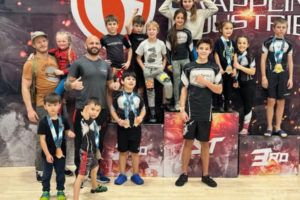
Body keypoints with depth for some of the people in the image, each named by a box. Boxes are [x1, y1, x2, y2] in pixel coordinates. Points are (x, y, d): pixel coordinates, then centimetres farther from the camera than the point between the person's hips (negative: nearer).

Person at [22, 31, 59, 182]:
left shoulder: (54, 59, 11)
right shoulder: (30, 63, -3)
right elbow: (25, 87, -7)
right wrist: (29, 109, -15)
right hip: (43, 105, -5)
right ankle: (40, 171, 10)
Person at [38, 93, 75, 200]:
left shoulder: (63, 120, -5)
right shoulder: (43, 122, -14)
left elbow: (67, 130, 11)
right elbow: (42, 139, -12)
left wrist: (70, 133, -15)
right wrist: (47, 154, -14)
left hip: (60, 152, 2)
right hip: (48, 153, -2)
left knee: (60, 173, 14)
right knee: (47, 173, 13)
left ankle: (60, 190, 30)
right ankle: (46, 191, 28)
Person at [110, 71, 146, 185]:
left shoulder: (138, 98, 4)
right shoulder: (118, 97, -1)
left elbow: (143, 109, 14)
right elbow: (113, 110, 3)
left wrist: (141, 117, -7)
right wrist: (118, 120, -11)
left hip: (135, 127, 1)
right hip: (123, 128, -1)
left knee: (135, 151, 7)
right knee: (123, 151, 7)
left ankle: (135, 175, 18)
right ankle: (122, 175, 18)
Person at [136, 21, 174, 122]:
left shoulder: (161, 43, 0)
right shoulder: (143, 44, -2)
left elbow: (164, 57, 10)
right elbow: (138, 58, 6)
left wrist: (163, 67, -4)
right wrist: (144, 68, -5)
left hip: (159, 69, 0)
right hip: (148, 70, 0)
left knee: (169, 84, -24)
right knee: (150, 92, 5)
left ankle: (168, 103, -1)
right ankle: (152, 114, 16)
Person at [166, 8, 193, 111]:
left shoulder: (187, 32, 1)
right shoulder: (171, 33, -3)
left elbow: (190, 48, 6)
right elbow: (168, 49, -2)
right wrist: (169, 63, -5)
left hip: (186, 60, 1)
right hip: (175, 61, -1)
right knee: (176, 82, 4)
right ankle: (177, 102, 14)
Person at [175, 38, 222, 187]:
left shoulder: (214, 69, 5)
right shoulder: (189, 68, 2)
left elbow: (219, 90, 2)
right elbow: (184, 90, 2)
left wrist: (205, 82, -13)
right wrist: (182, 110, -6)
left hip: (206, 112, 1)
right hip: (191, 111, -1)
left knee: (205, 143, 8)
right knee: (188, 142, 3)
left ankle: (205, 175, 19)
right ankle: (184, 174, 15)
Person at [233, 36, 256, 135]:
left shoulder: (250, 57, -7)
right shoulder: (235, 56, 2)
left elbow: (253, 71, -12)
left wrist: (240, 67, -19)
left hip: (248, 85, -3)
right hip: (239, 84, 3)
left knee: (248, 106, 3)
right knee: (243, 105, 7)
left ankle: (245, 129, 10)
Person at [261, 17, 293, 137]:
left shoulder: (288, 44, 7)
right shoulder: (268, 43, -2)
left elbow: (290, 62, 10)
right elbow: (263, 60, -2)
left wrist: (290, 78, 5)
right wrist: (263, 77, -8)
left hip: (283, 74, 3)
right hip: (271, 74, -3)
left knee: (281, 101, 4)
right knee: (271, 101, -2)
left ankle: (278, 127, 14)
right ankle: (269, 127, 8)